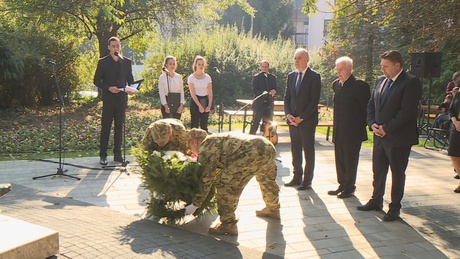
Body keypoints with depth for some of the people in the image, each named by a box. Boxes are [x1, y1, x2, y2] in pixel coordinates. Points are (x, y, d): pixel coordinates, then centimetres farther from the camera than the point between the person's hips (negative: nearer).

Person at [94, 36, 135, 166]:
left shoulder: (127, 62, 10)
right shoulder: (103, 62, 1)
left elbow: (130, 79, 14)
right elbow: (97, 80, 1)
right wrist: (108, 88, -15)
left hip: (122, 97, 3)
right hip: (108, 98, -3)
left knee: (119, 127, 6)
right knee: (105, 127, -2)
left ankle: (117, 154, 14)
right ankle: (103, 155, 4)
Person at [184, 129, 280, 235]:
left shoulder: (205, 148, 4)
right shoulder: (216, 140, 33)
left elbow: (206, 178, 1)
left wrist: (195, 205, 8)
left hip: (254, 153, -10)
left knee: (225, 184, -4)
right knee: (266, 180, 35)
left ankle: (228, 224, 1)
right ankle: (273, 209, 58)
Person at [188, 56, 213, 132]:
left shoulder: (207, 77, 6)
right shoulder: (191, 77, -3)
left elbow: (210, 93, 5)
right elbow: (192, 94, -9)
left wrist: (209, 106, -6)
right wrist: (199, 106, -15)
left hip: (205, 101, 3)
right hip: (195, 101, -3)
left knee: (204, 124, 6)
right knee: (195, 124, -3)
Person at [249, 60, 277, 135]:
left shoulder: (273, 78, 11)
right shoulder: (256, 77, -1)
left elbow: (275, 90, 9)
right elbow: (255, 91, -10)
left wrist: (273, 93, -17)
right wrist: (268, 93, -21)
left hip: (269, 104, 4)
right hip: (259, 103, -4)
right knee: (255, 123, -4)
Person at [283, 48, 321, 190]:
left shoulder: (314, 76, -7)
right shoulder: (291, 76, 11)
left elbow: (314, 100, -12)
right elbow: (287, 97, 12)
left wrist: (301, 117, -15)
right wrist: (288, 114, -4)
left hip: (307, 120, -5)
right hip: (292, 119, 6)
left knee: (308, 150, 2)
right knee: (295, 150, 10)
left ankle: (307, 180, 9)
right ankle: (297, 177, 20)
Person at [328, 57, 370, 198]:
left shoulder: (359, 86, -13)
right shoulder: (336, 84, 9)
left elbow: (367, 107, -10)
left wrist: (362, 125, -8)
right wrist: (336, 125, 16)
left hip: (353, 131, -7)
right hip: (339, 131, 7)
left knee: (350, 160, 2)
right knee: (339, 159, 13)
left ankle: (349, 188, 14)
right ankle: (342, 185, 25)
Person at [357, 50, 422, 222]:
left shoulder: (411, 82, -13)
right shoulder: (380, 81, 10)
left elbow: (407, 111, -20)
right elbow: (371, 104, 14)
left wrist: (386, 128, -18)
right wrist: (372, 124, -3)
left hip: (398, 138, -7)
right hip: (379, 136, 7)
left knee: (397, 173, 5)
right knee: (378, 170, 16)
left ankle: (395, 208, 16)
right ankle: (376, 201, 30)